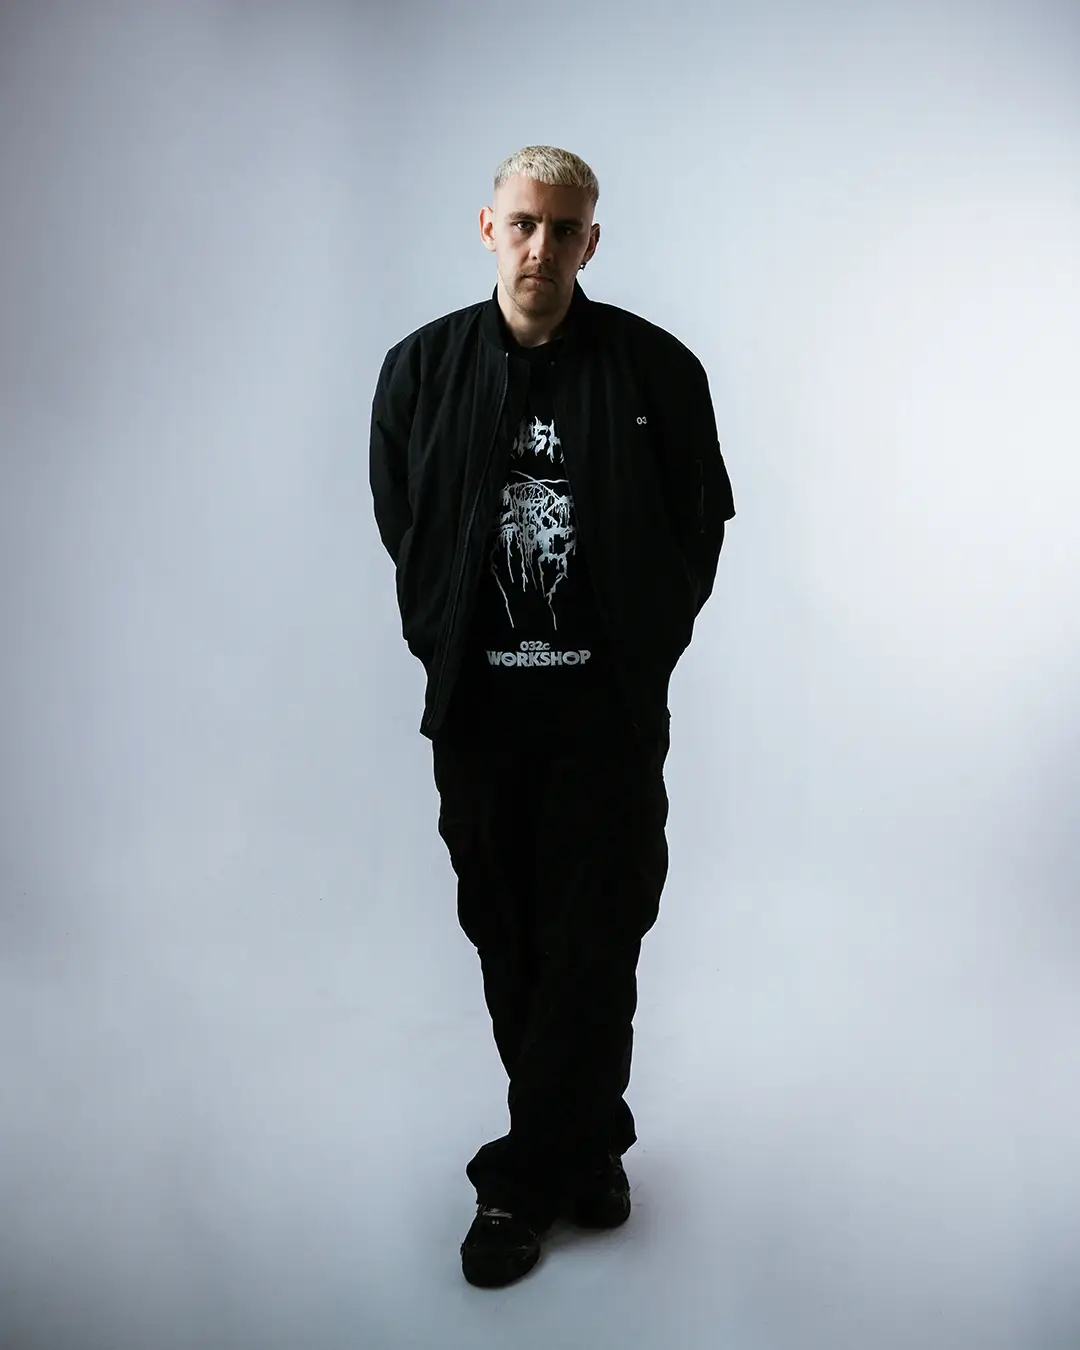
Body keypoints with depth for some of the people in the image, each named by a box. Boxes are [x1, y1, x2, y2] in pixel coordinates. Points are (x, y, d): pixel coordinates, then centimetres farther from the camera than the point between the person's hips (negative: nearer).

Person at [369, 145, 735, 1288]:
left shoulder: (656, 368, -3)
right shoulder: (421, 368, 2)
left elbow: (700, 526, 5)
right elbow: (402, 530, 11)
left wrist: (638, 658, 2)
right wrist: (449, 650, 6)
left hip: (609, 709, -2)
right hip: (478, 706, 2)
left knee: (592, 945, 2)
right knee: (508, 940, 11)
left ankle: (523, 1179, 20)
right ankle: (587, 1148, 31)